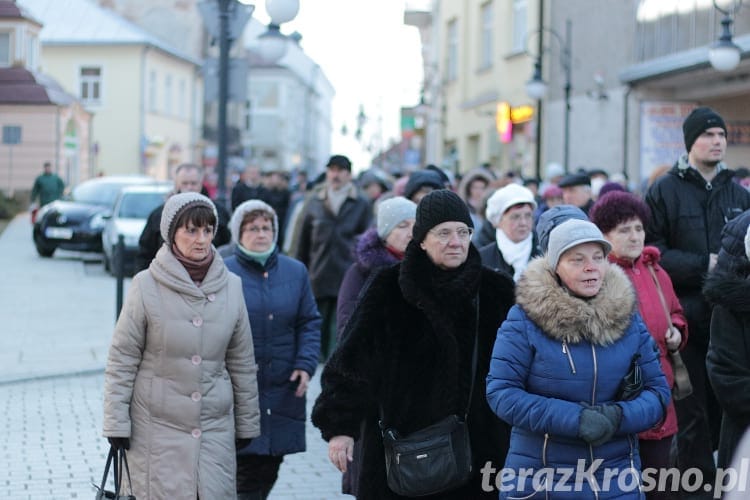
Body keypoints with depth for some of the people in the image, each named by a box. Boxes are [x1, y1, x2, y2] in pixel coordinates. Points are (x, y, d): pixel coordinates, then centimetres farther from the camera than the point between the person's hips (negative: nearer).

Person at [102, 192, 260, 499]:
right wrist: (116, 422, -5)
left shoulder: (230, 286, 4)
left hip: (215, 425, 3)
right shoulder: (147, 285, -6)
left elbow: (242, 362, 11)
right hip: (158, 427, -3)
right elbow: (122, 359, -3)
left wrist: (247, 422, 14)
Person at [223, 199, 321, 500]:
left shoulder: (295, 272, 9)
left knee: (268, 472, 11)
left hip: (284, 391, 4)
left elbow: (309, 323, 12)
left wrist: (306, 364, -1)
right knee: (245, 471, -5)